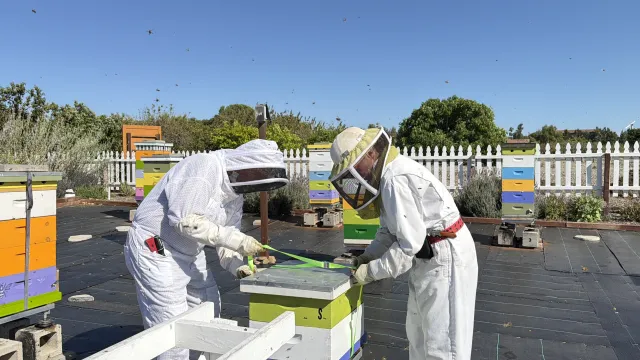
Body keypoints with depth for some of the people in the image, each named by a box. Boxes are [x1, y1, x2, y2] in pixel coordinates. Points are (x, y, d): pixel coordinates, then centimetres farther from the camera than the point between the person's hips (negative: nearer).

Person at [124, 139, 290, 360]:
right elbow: (186, 220, -30)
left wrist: (237, 265, -10)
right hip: (154, 251, -9)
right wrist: (236, 240, -28)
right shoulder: (202, 168, -22)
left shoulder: (235, 193, 6)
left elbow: (225, 236, 8)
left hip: (188, 254, 9)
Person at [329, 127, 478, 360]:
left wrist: (373, 271, -18)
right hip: (430, 256, 11)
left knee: (441, 339, -1)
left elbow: (409, 243, -26)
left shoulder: (395, 180, -25)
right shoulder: (387, 174, 8)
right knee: (418, 331, 21)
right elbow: (390, 229, 15)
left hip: (445, 257, -11)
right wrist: (369, 255, 3)